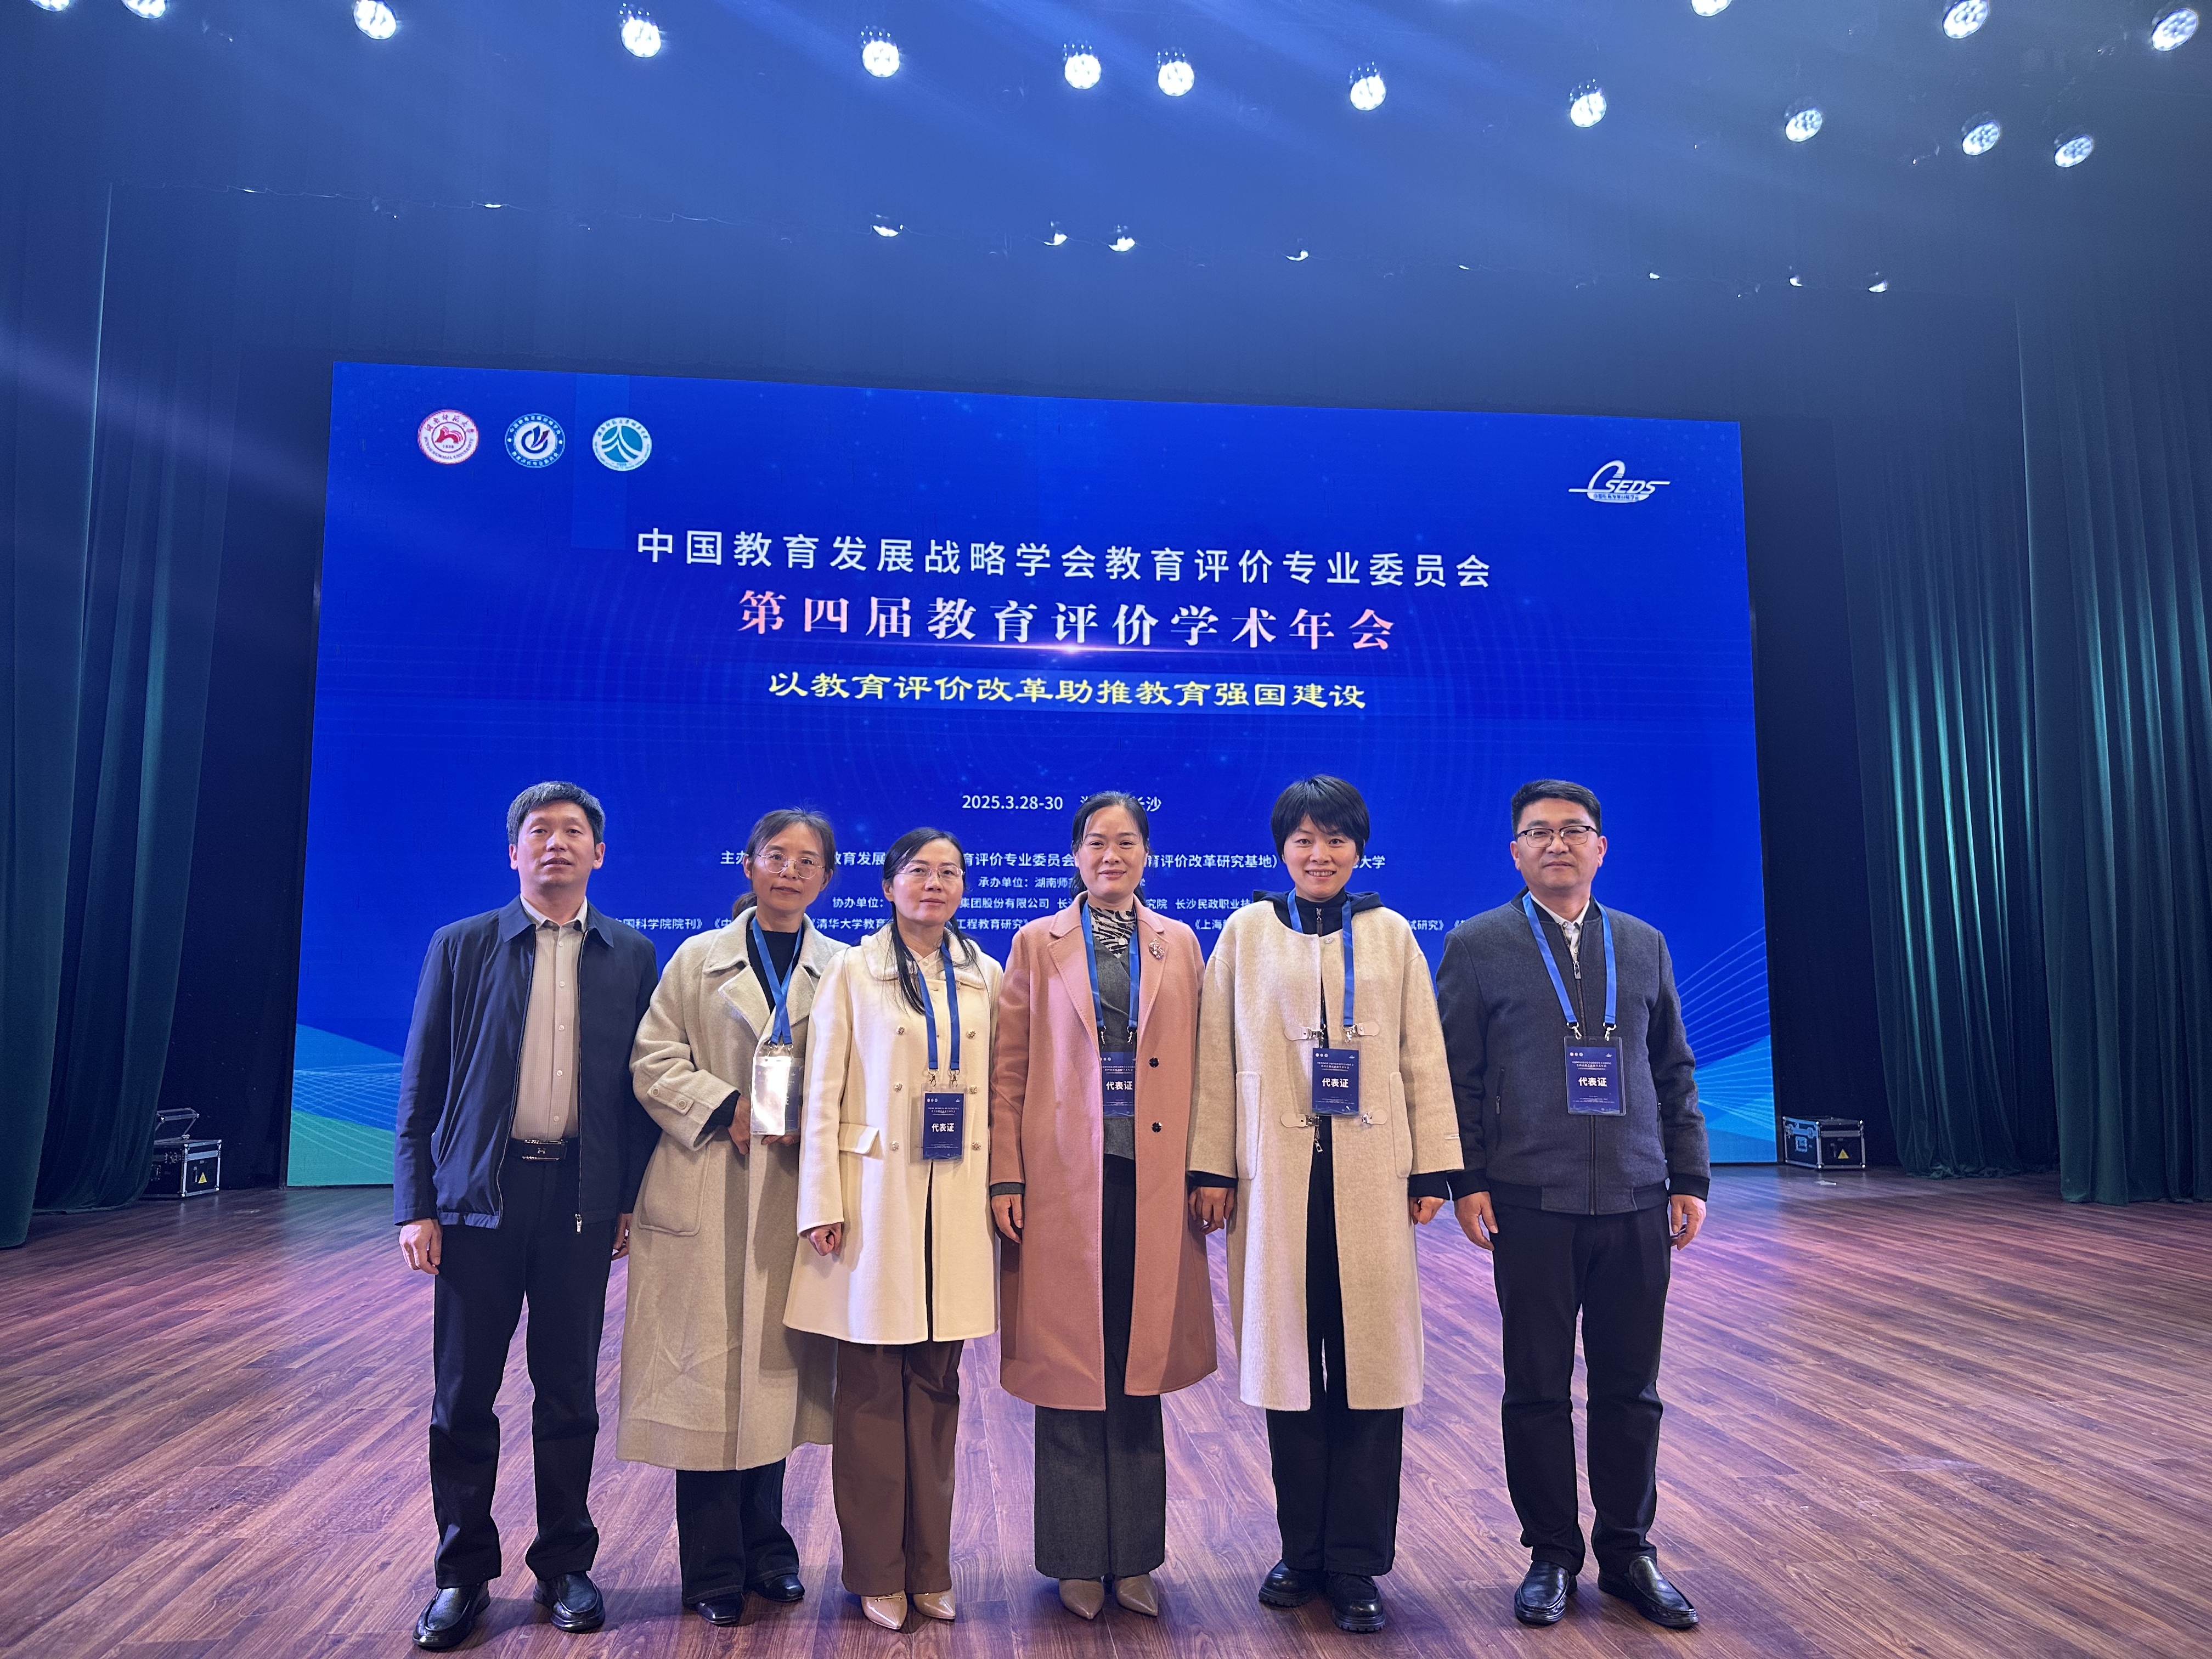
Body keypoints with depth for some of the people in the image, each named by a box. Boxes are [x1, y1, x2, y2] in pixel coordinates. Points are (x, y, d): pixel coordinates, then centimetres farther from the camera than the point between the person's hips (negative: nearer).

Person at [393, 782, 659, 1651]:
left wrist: (635, 1199, 2)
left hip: (582, 1199, 0)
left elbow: (643, 1084, 6)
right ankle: (463, 1575, 23)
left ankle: (565, 1564, 25)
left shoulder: (631, 955, 5)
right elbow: (421, 1086, 3)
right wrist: (415, 1206, -3)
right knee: (463, 1395, 7)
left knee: (570, 1392, 9)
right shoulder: (460, 947, 4)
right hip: (479, 1194, 0)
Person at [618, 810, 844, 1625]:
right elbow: (654, 1062, 1)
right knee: (706, 1374, 2)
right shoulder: (698, 959, 6)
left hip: (795, 1198, 1)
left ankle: (765, 1550, 27)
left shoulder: (844, 969, 7)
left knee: (776, 1370, 10)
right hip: (704, 1197, -1)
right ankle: (715, 1570, 16)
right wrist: (729, 1106, -12)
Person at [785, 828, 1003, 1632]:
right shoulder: (852, 972, 1)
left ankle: (929, 1567, 22)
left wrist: (1004, 1188, 5)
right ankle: (878, 1573, 18)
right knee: (872, 1389, 3)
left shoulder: (984, 977, 9)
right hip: (877, 1192, -3)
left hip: (958, 1198, 3)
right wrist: (822, 1204, -6)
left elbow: (997, 1091, 10)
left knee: (937, 1385, 10)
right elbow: (822, 1096, -2)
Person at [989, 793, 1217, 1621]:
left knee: (1138, 1370, 9)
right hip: (1064, 1180, -1)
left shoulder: (1179, 944, 10)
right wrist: (1006, 1176, -5)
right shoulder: (1036, 944, 5)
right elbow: (1008, 1072, 2)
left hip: (1153, 1180, 2)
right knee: (1069, 1371, 6)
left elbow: (1199, 1064, 7)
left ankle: (1134, 1558, 24)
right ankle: (1077, 1560, 22)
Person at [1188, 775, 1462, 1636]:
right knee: (1289, 1361, 6)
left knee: (1370, 1363, 2)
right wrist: (1210, 1168, -1)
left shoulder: (1391, 935, 8)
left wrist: (1433, 1170, 2)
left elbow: (1423, 1058, 6)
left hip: (1369, 1179, 0)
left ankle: (1357, 1564, 15)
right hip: (1274, 1177, 0)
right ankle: (1303, 1550, 22)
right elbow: (1216, 1057, 3)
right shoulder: (1247, 932, 5)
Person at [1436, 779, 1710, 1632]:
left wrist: (1689, 1179, 7)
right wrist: (1466, 1181, -7)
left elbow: (1675, 1071, 13)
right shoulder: (1477, 946, 2)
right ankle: (1551, 1554, 22)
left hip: (1636, 1203, 3)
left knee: (1630, 1388, 10)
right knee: (1537, 1388, 6)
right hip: (1530, 1203, -2)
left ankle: (1629, 1553, 26)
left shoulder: (1645, 945, 11)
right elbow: (1455, 1075, -1)